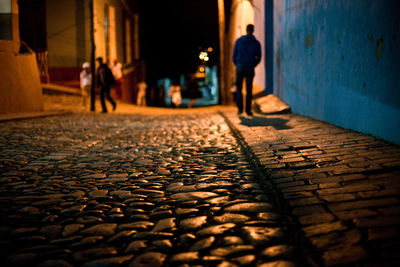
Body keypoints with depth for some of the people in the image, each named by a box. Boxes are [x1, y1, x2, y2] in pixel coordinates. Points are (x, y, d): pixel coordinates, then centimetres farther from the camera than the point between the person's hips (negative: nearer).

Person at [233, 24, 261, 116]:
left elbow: (234, 55, 3)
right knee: (249, 90, 5)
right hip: (250, 68, 0)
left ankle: (240, 108, 4)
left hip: (240, 67, 0)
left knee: (239, 88, 12)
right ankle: (248, 110, 3)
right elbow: (258, 58, 5)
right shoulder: (256, 43, 1)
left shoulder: (238, 41, 0)